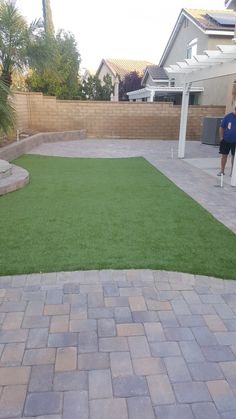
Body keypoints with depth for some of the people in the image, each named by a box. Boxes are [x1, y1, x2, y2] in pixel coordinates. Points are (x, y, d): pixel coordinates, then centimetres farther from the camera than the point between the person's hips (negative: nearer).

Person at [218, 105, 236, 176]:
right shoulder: (228, 116, -7)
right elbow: (222, 127, -2)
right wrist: (221, 138, -4)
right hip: (226, 140, -1)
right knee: (224, 156, 6)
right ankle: (222, 171, 17)